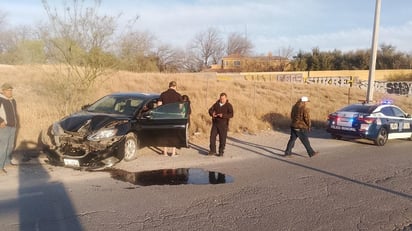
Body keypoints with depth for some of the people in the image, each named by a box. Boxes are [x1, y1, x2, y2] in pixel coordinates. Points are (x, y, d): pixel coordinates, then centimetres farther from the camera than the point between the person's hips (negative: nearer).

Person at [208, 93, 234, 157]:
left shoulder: (228, 106, -3)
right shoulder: (216, 104, 10)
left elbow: (231, 115, -15)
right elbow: (210, 110, 10)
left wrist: (223, 115, -29)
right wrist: (212, 114, -14)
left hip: (223, 124, -4)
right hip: (215, 123, 4)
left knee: (222, 139, 0)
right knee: (212, 136, 1)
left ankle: (221, 152, 10)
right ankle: (212, 151, 11)